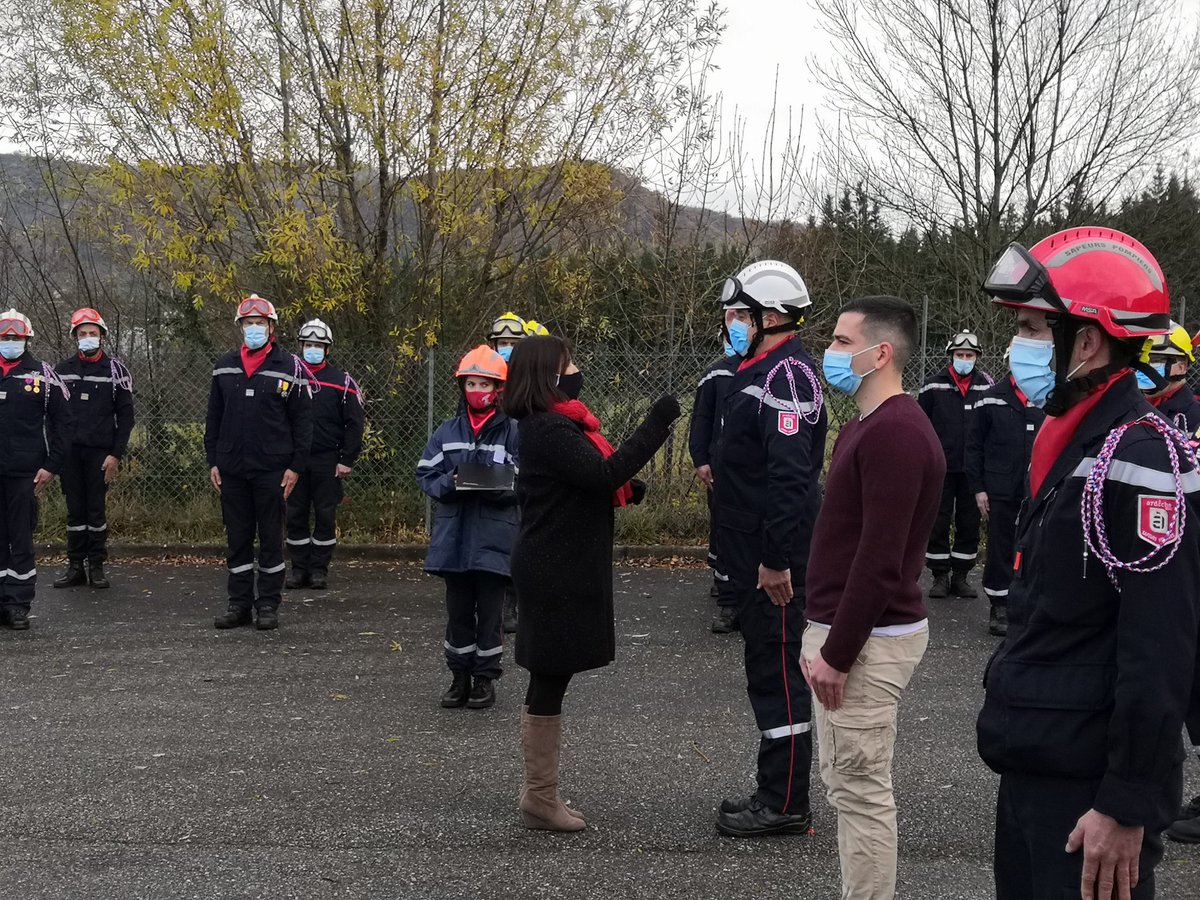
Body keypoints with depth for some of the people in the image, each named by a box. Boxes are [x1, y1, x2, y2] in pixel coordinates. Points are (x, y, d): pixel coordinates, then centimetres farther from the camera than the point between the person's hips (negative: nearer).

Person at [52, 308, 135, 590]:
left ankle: (96, 566, 9)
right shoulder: (63, 369, 9)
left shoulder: (115, 370, 1)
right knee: (75, 510, 5)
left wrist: (116, 454, -7)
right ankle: (76, 566, 11)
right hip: (69, 451, 2)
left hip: (100, 452, -2)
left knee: (96, 509, 1)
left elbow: (125, 416, 0)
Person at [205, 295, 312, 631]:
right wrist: (212, 461, 7)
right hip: (231, 470, 3)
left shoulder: (291, 368, -2)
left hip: (272, 470, -3)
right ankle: (239, 604, 16)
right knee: (237, 538, 8)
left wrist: (296, 466, -7)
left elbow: (302, 421, -2)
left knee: (271, 538, 3)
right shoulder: (224, 367, 9)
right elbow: (213, 418, 13)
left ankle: (268, 606, 10)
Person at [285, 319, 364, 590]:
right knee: (295, 515, 5)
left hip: (327, 462, -2)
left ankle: (319, 570, 10)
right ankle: (299, 569, 13)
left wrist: (347, 461, -6)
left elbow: (354, 424, 0)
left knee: (325, 516, 2)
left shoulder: (342, 382, 1)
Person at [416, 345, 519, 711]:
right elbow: (425, 474, 7)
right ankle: (460, 676, 21)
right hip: (454, 535, 3)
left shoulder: (513, 433, -2)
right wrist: (449, 483, -12)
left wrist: (501, 489, -20)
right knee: (458, 609, 10)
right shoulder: (447, 432, 7)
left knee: (489, 609, 5)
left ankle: (486, 678, 17)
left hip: (494, 538, -3)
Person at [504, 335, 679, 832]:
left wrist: (625, 488, 0)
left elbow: (589, 481, 18)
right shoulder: (550, 429, -18)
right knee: (550, 680, -3)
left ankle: (540, 794, 24)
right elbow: (603, 474, -28)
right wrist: (654, 425, -26)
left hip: (562, 569, 11)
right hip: (557, 574, -11)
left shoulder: (551, 424, 15)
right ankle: (541, 798, 7)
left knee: (549, 679, 15)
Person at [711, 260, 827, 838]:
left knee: (778, 671, -4)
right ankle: (777, 794, 26)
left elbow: (790, 477, -25)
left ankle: (785, 805, 5)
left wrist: (777, 559, -27)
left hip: (772, 557, -11)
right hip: (752, 552, 11)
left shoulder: (786, 376, -17)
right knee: (768, 668, 16)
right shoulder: (762, 371, 16)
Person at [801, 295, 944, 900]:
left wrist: (837, 654, -21)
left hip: (869, 639, -11)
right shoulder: (866, 425, 15)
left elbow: (880, 561, -24)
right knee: (845, 779, 17)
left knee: (862, 790, -3)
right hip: (844, 629, 11)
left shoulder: (895, 432, -20)